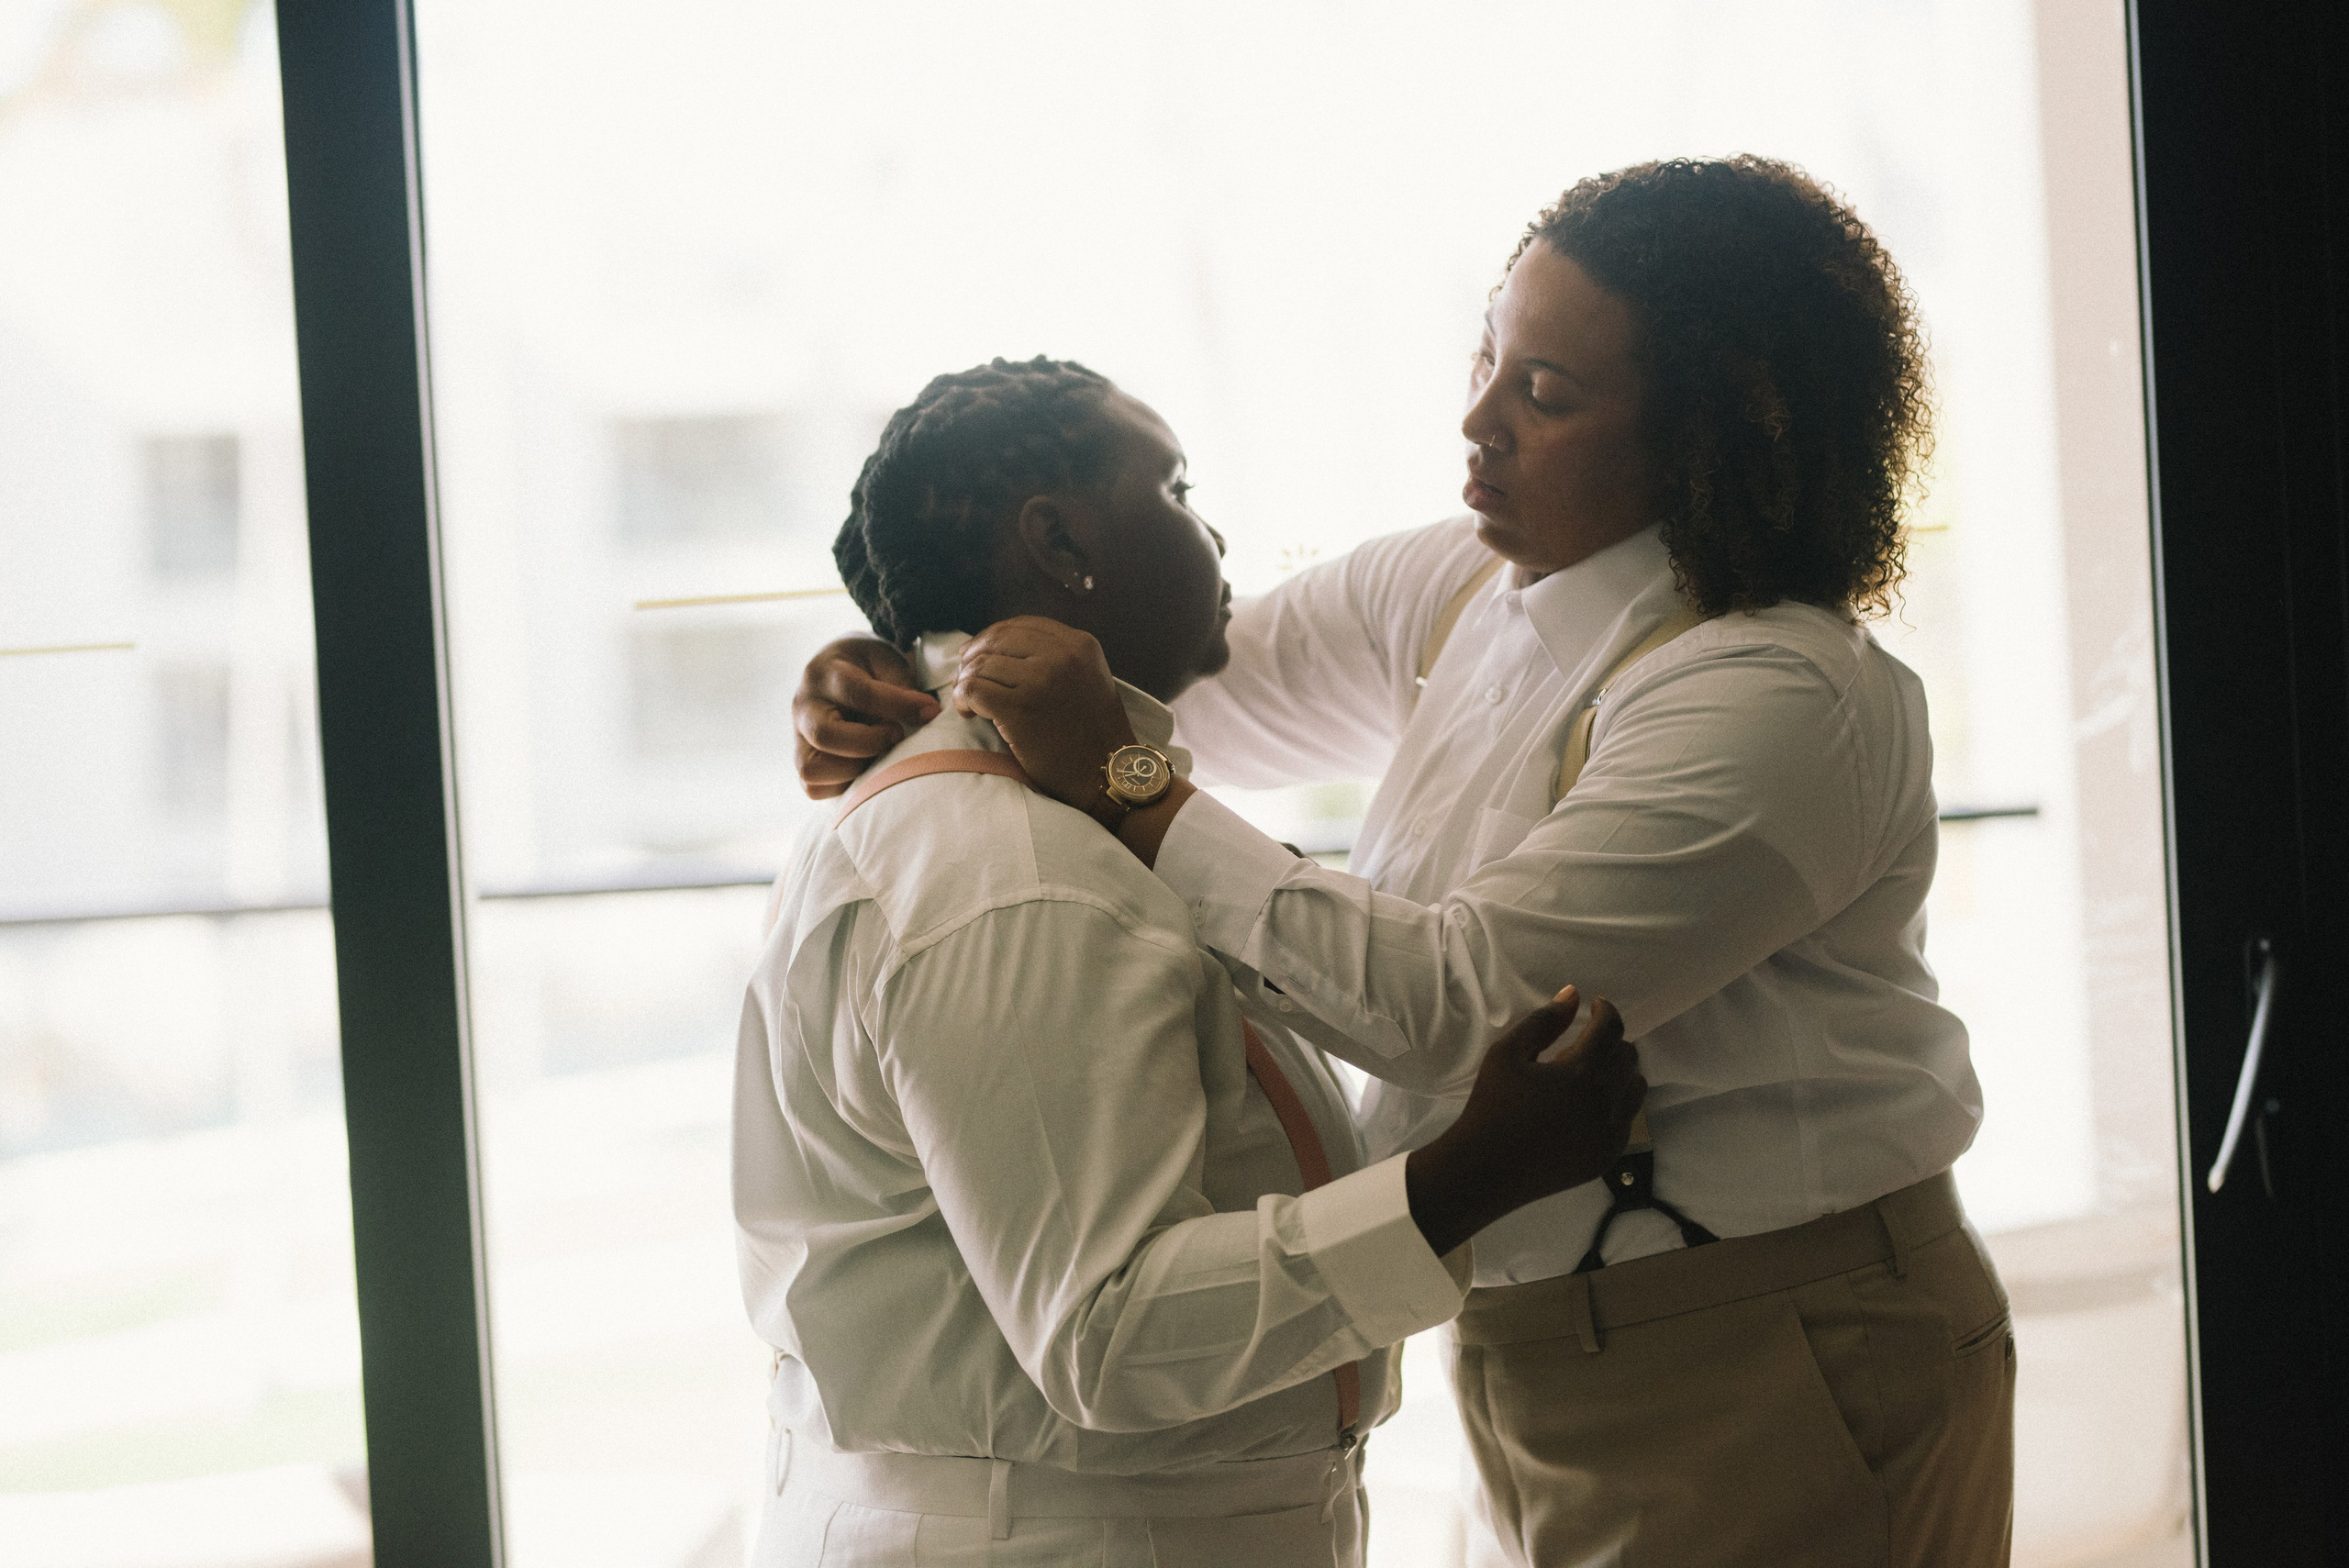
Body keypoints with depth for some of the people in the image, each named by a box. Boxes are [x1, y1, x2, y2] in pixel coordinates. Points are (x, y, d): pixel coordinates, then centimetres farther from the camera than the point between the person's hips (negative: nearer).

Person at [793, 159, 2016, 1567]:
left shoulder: (1778, 698, -24)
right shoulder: (1466, 592, 3)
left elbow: (1450, 1003, -29)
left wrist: (1117, 784, -26)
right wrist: (899, 695, -1)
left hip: (1765, 1381, -8)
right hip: (1543, 1354, 8)